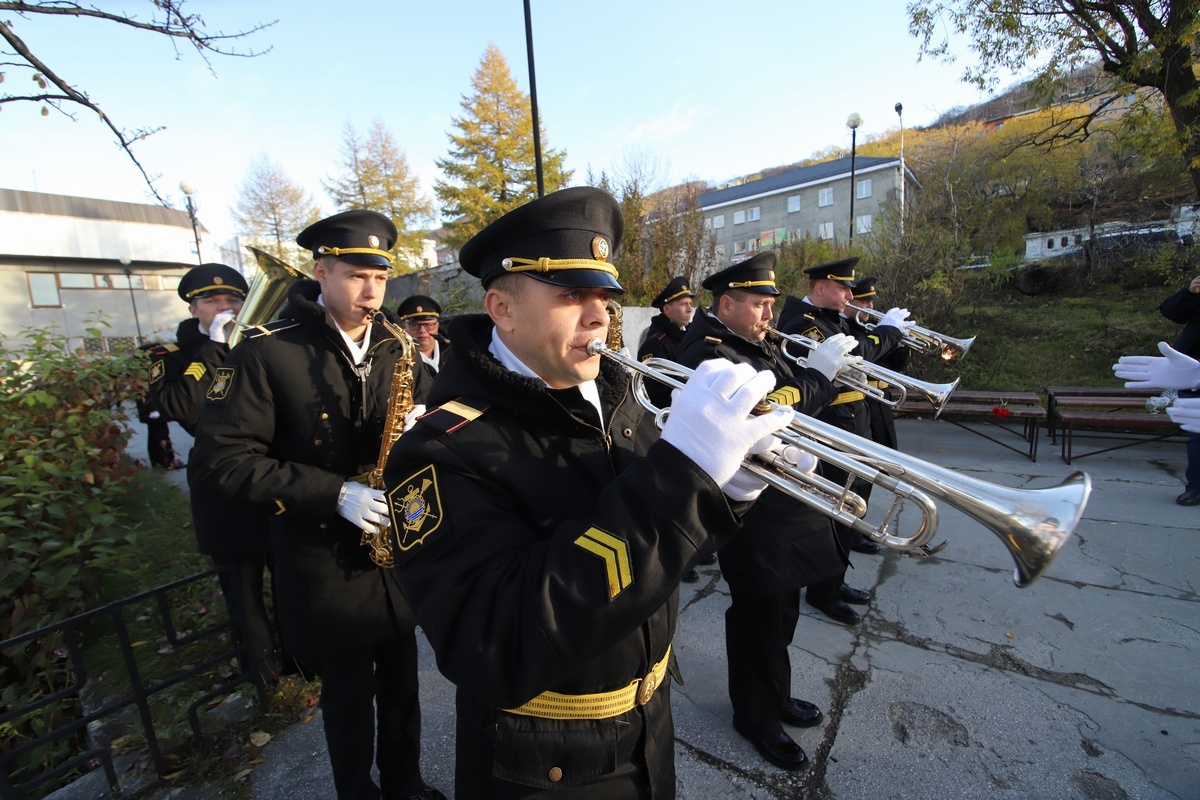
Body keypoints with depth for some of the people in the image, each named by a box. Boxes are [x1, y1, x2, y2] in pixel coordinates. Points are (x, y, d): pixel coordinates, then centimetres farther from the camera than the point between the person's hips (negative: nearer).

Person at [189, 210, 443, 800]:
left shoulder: (396, 345, 1)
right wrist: (334, 493, -21)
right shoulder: (266, 352, -12)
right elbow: (219, 462, -14)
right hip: (327, 563, -3)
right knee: (348, 695, 16)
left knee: (401, 684, 20)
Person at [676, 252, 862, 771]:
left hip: (785, 505, 10)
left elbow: (795, 403, 14)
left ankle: (774, 694, 44)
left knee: (780, 611, 22)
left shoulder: (758, 345, 12)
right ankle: (756, 717, 30)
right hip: (752, 511, -9)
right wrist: (817, 372, -19)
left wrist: (827, 369, -1)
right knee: (760, 616, 7)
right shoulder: (708, 354, -19)